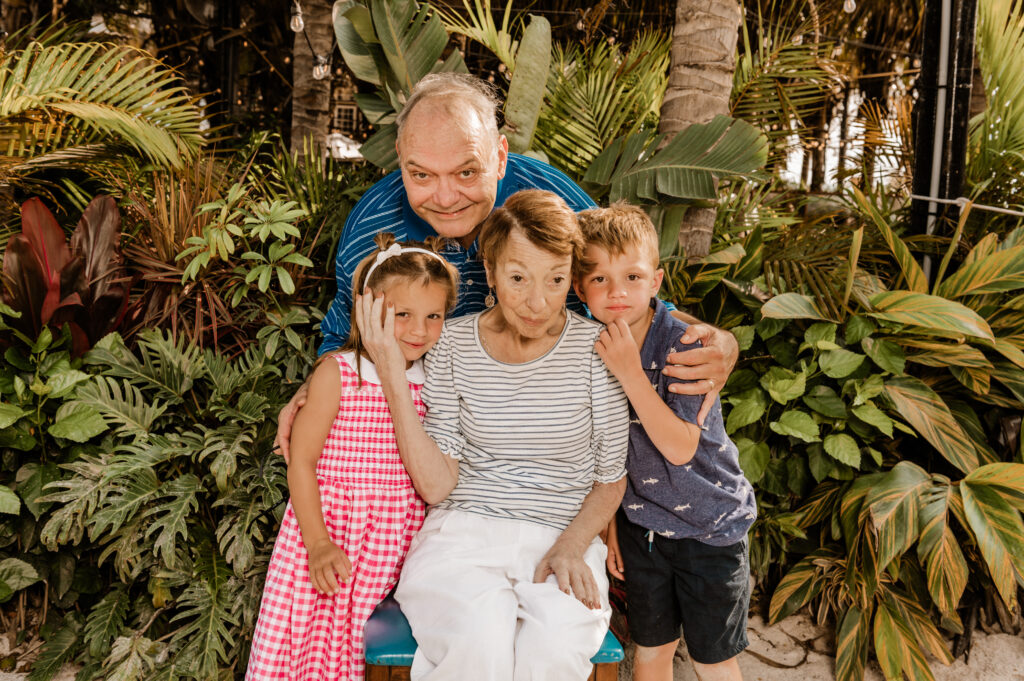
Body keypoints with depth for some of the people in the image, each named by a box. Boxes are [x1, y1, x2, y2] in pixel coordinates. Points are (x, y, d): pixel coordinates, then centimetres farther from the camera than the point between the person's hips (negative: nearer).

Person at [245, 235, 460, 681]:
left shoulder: (433, 380, 3)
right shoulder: (337, 373, -8)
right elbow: (301, 462, -7)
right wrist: (318, 543, -11)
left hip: (395, 542, 3)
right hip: (329, 524, -2)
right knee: (309, 629, -2)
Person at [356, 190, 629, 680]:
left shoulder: (595, 347, -3)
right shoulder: (453, 343, 0)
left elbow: (611, 480, 6)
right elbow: (436, 485, -5)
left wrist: (570, 548, -11)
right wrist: (392, 377, -11)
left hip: (563, 535, 0)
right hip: (463, 531, 0)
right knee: (480, 641, -30)